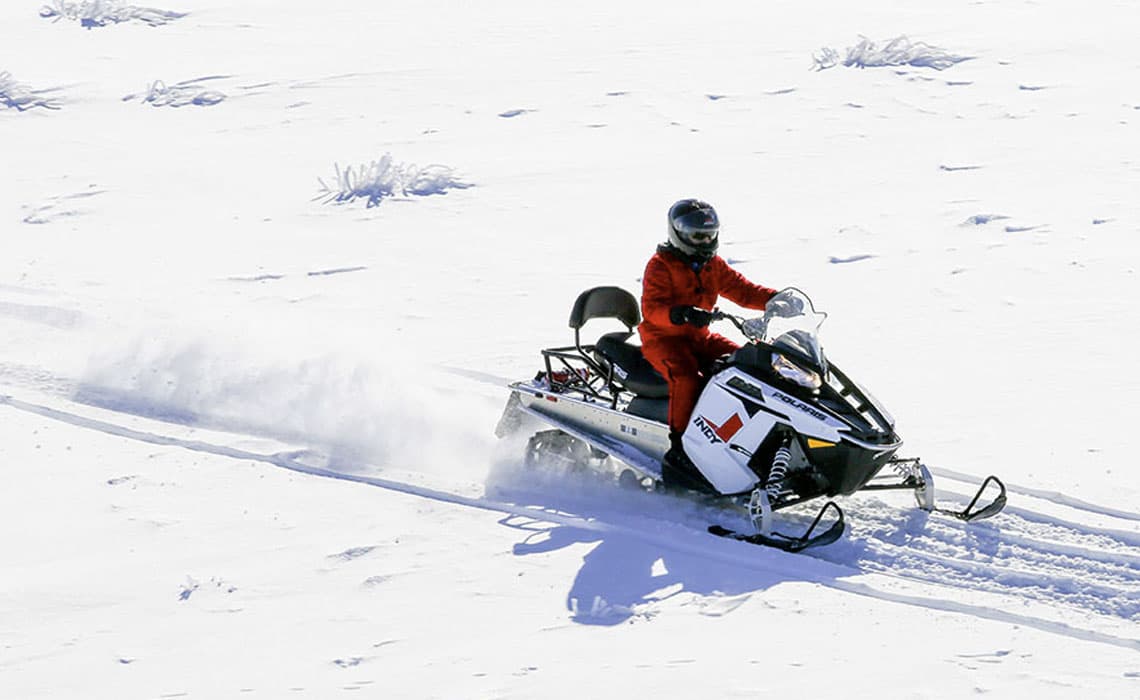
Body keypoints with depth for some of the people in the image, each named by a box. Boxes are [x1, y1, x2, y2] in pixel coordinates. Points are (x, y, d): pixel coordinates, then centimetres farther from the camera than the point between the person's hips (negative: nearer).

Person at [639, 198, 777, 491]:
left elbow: (742, 290, 10)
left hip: (699, 337, 7)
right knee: (687, 377, -34)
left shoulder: (713, 266, 12)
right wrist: (682, 315, -40)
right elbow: (652, 308, -21)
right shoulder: (661, 266, -10)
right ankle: (678, 451, -33)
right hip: (663, 338, -7)